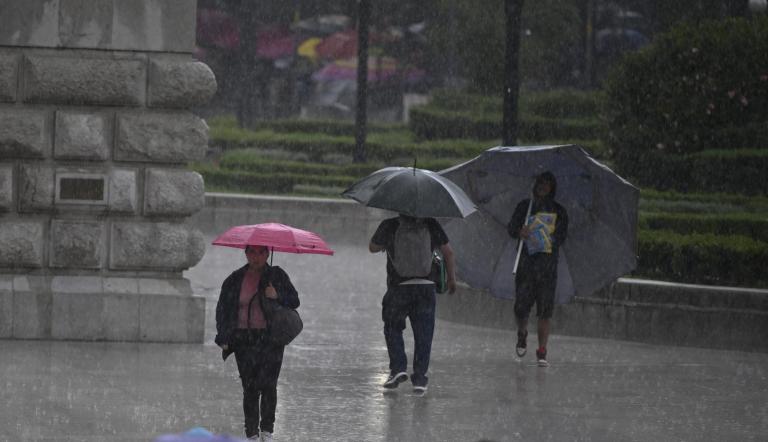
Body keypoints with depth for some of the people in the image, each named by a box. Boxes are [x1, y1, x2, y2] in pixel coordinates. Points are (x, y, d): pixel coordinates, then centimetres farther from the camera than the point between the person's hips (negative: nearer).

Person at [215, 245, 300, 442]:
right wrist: (223, 338, 4)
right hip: (244, 341, 1)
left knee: (268, 384, -11)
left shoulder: (277, 276, 7)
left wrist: (278, 297, -14)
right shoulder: (235, 280, 9)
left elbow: (294, 301, 7)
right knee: (250, 387, -3)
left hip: (270, 339, -1)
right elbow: (222, 309, 13)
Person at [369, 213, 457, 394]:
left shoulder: (389, 226, -3)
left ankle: (398, 368, 1)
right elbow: (448, 252, 5)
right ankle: (419, 378, 2)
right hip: (425, 286, 1)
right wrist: (451, 278, 17)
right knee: (423, 335, 7)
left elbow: (373, 247, 11)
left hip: (398, 287, -1)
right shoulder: (431, 225, 1)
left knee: (393, 328, 17)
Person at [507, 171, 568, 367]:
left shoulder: (558, 211, 9)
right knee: (521, 306, -5)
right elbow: (511, 227, 6)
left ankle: (542, 351, -1)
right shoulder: (524, 206, 11)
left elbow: (562, 237, 6)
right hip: (526, 262, 0)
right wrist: (519, 231, -15)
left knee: (545, 310, -5)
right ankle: (522, 334, 26)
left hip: (547, 263, 0)